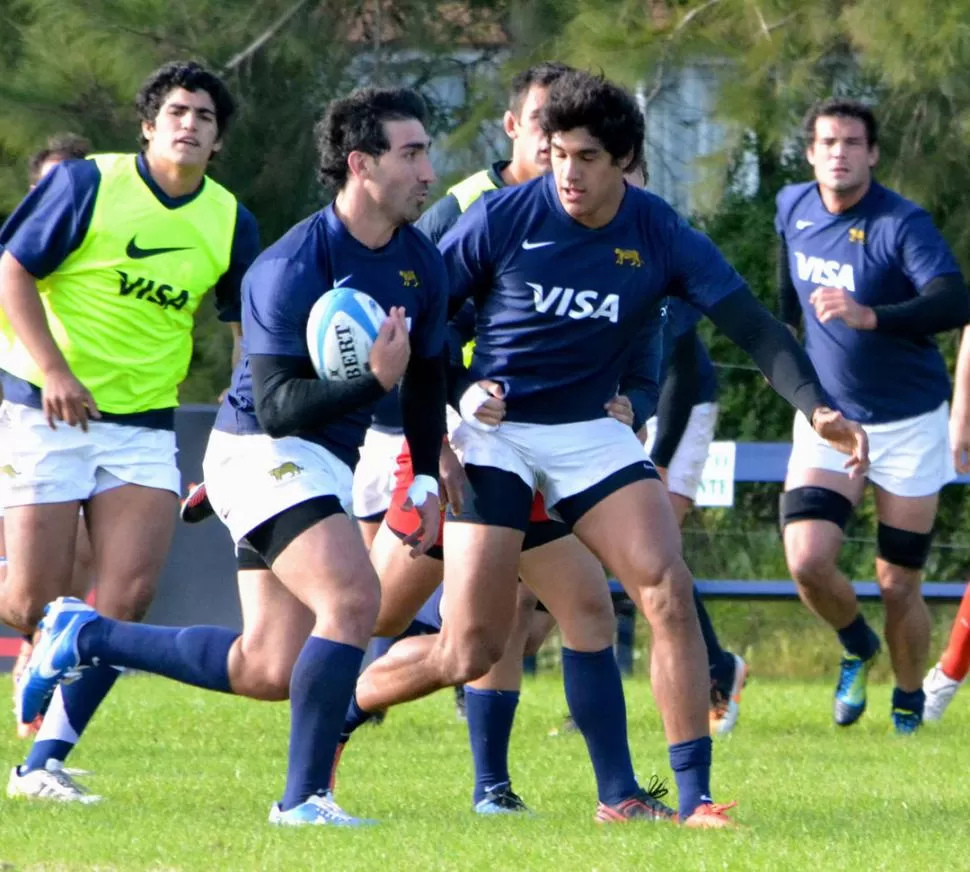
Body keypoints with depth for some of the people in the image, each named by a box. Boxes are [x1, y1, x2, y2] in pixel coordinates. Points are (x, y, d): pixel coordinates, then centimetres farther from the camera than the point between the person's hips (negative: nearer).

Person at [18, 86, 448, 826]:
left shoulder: (423, 265, 2)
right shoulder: (292, 267, -22)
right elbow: (277, 405, -27)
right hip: (261, 453, -8)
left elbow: (426, 379, 17)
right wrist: (372, 382, -39)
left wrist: (427, 482, 10)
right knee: (354, 595, -28)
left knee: (263, 669, 8)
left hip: (328, 468, 8)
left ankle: (84, 636, 25)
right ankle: (304, 797, -21)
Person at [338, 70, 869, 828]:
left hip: (591, 432, 3)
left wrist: (818, 408, -26)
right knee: (471, 650, -10)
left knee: (668, 590, -17)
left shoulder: (662, 237, -8)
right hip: (494, 431, -3)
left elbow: (753, 326, -11)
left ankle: (695, 794, -11)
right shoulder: (501, 218, -13)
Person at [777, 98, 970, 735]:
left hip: (909, 425, -3)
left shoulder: (904, 224, -18)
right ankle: (858, 648, 16)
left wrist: (870, 317, -46)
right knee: (807, 560, -15)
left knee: (899, 587, 1)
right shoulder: (794, 209, -1)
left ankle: (909, 700, 27)